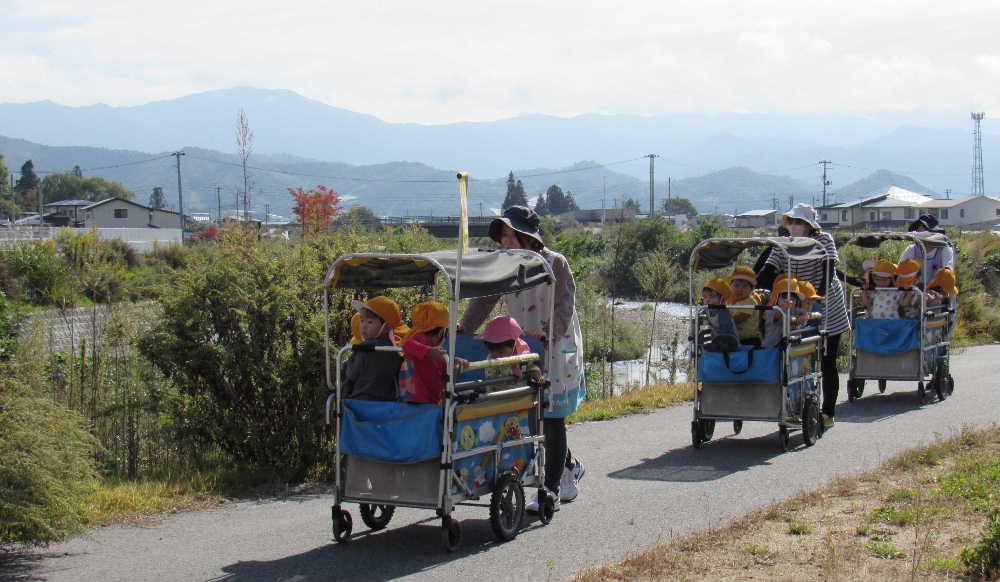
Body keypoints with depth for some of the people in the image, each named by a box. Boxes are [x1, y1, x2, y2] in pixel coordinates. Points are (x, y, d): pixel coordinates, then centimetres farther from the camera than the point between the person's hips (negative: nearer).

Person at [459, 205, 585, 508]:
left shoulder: (555, 263, -10)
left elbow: (564, 309, -14)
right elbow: (484, 300, 5)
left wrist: (545, 334, -29)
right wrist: (463, 329, -8)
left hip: (557, 348, -5)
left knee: (552, 418, -3)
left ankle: (552, 488, 3)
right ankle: (569, 468, 30)